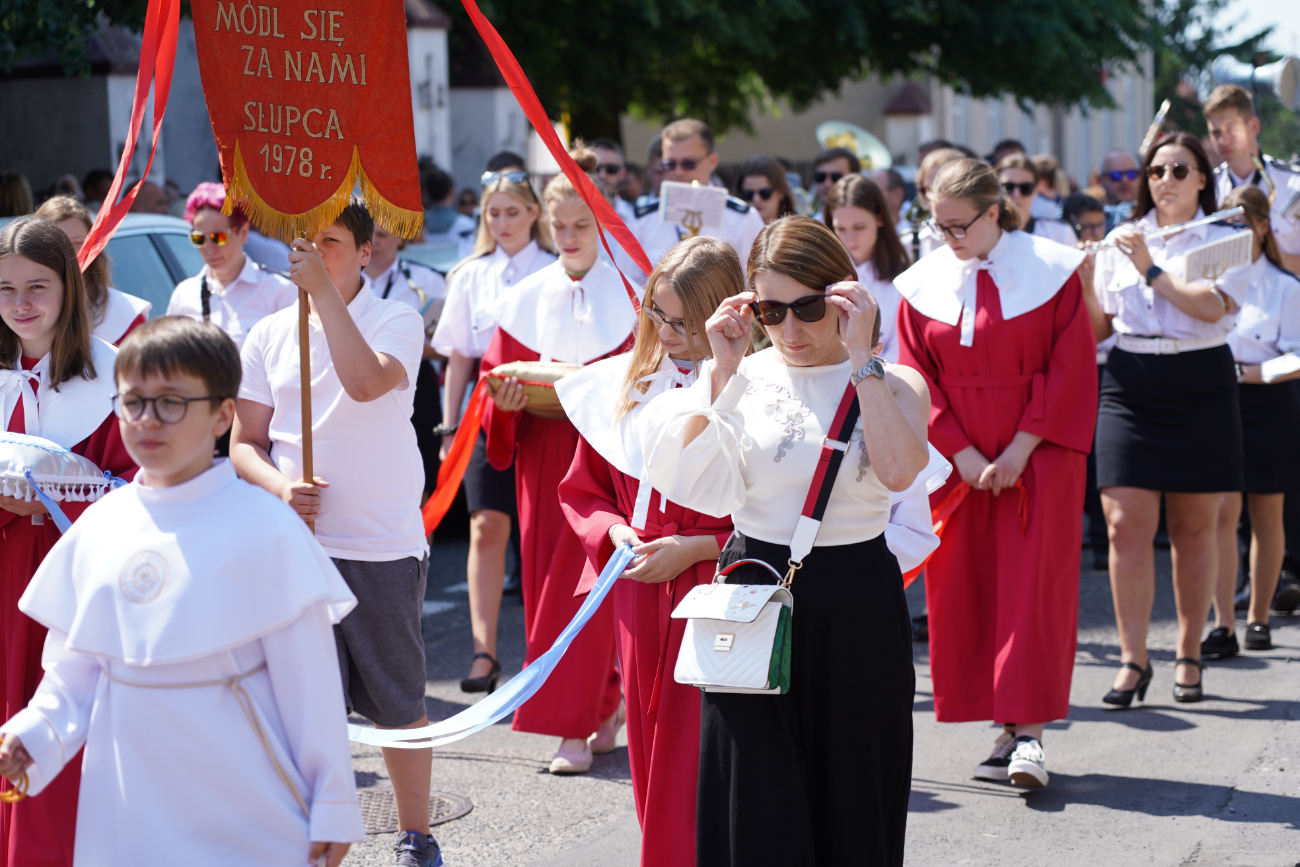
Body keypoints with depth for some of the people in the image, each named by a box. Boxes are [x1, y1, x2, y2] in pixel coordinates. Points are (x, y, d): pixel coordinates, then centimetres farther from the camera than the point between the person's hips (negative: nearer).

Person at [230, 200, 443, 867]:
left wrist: (324, 291, -23)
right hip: (296, 545, 3)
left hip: (384, 544, -3)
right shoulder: (270, 334, 8)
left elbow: (367, 382, -24)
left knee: (398, 704, 8)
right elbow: (244, 443, 10)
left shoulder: (397, 320, -2)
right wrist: (282, 488, -11)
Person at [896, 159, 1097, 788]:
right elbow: (918, 380, 2)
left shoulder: (1051, 270, -4)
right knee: (963, 589, 1)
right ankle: (1008, 729, 9)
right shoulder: (923, 284, 3)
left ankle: (1029, 731, -11)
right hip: (958, 460, 3)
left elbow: (1071, 367, -6)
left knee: (1031, 585, -9)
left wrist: (1021, 449, -12)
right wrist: (964, 455, -9)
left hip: (1037, 456, -3)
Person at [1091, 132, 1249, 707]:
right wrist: (1083, 285, -6)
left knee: (1194, 529, 5)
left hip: (1200, 385, -1)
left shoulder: (1225, 240, 4)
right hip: (1130, 386, 2)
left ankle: (1189, 655, 16)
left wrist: (1151, 270, -15)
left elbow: (1213, 306, -14)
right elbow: (1098, 327, 12)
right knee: (1126, 525, -8)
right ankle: (1133, 660, -3)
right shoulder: (1121, 240, 11)